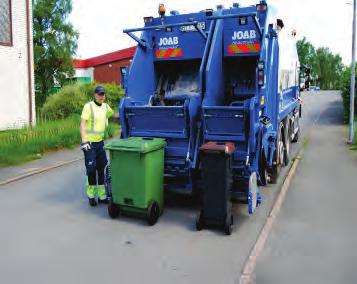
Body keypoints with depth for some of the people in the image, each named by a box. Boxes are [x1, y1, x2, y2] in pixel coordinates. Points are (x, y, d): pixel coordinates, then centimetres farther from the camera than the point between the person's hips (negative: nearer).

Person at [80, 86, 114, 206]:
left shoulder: (105, 106, 7)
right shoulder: (88, 106, -11)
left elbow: (113, 115, 28)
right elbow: (82, 124, -15)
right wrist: (84, 141, -23)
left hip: (100, 142, 6)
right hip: (89, 143, -6)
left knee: (101, 168, 9)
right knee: (91, 169, -4)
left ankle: (102, 195, 18)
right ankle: (91, 195, 12)